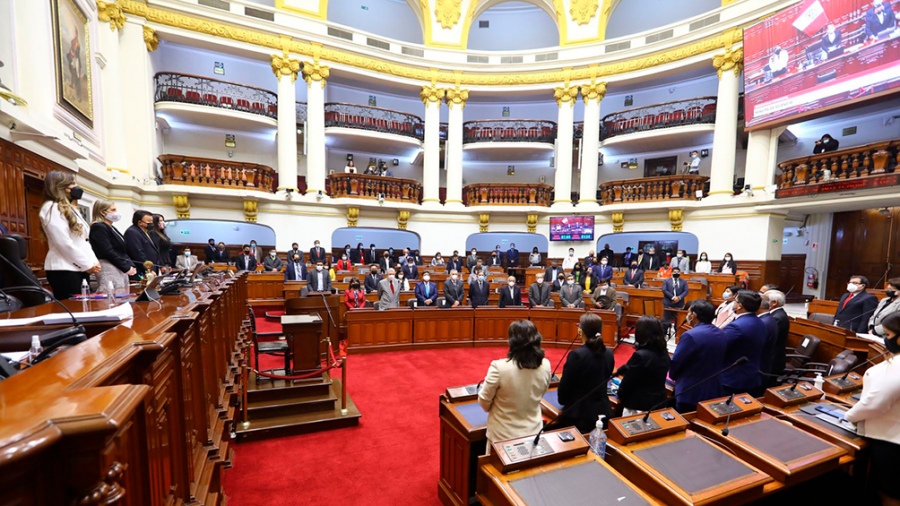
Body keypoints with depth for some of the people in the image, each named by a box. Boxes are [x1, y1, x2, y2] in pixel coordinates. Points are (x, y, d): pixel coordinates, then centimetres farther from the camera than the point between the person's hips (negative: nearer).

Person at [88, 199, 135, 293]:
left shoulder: (112, 228, 19)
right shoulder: (98, 227, -9)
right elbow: (108, 252, -17)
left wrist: (131, 265, 4)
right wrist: (127, 267, -15)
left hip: (121, 269, 9)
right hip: (109, 269, -9)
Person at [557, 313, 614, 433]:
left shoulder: (577, 355, -23)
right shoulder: (609, 354, -2)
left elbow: (564, 386, -14)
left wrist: (562, 400, 6)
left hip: (579, 415, -6)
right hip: (603, 412, 6)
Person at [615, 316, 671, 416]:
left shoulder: (640, 355, -25)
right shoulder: (664, 353, 0)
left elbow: (627, 383, -15)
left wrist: (621, 397, 2)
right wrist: (619, 371, 19)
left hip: (639, 407, -8)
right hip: (659, 403, 8)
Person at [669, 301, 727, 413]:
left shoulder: (690, 336, -23)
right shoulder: (721, 334, 3)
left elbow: (675, 363, -17)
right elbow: (720, 361, 12)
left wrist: (674, 376, 4)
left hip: (691, 394, -8)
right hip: (716, 391, 8)